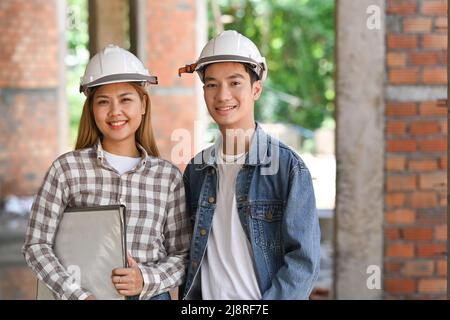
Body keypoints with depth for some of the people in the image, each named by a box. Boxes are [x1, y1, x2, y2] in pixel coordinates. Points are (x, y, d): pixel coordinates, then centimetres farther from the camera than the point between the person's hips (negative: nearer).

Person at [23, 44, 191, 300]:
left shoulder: (169, 176, -1)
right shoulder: (68, 168, -5)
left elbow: (182, 255, 2)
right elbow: (37, 245, -6)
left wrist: (146, 280, -16)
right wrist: (79, 295, -16)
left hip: (151, 295, 1)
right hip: (85, 292, -1)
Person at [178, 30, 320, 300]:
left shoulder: (289, 167, -10)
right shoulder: (196, 171, 4)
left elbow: (304, 260, -13)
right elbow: (190, 256, 11)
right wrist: (190, 302, -2)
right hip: (208, 298, 4)